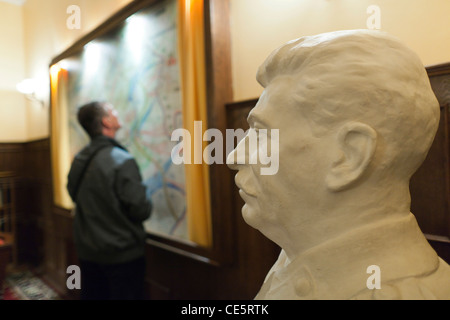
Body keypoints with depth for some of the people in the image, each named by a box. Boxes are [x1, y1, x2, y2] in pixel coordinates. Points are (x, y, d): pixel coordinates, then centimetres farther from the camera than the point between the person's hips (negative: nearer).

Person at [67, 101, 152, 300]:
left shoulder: (78, 161, 0)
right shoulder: (122, 160, -21)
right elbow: (142, 211, -20)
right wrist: (145, 196, -1)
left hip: (87, 252, 7)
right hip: (122, 254, -6)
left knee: (92, 294, 20)